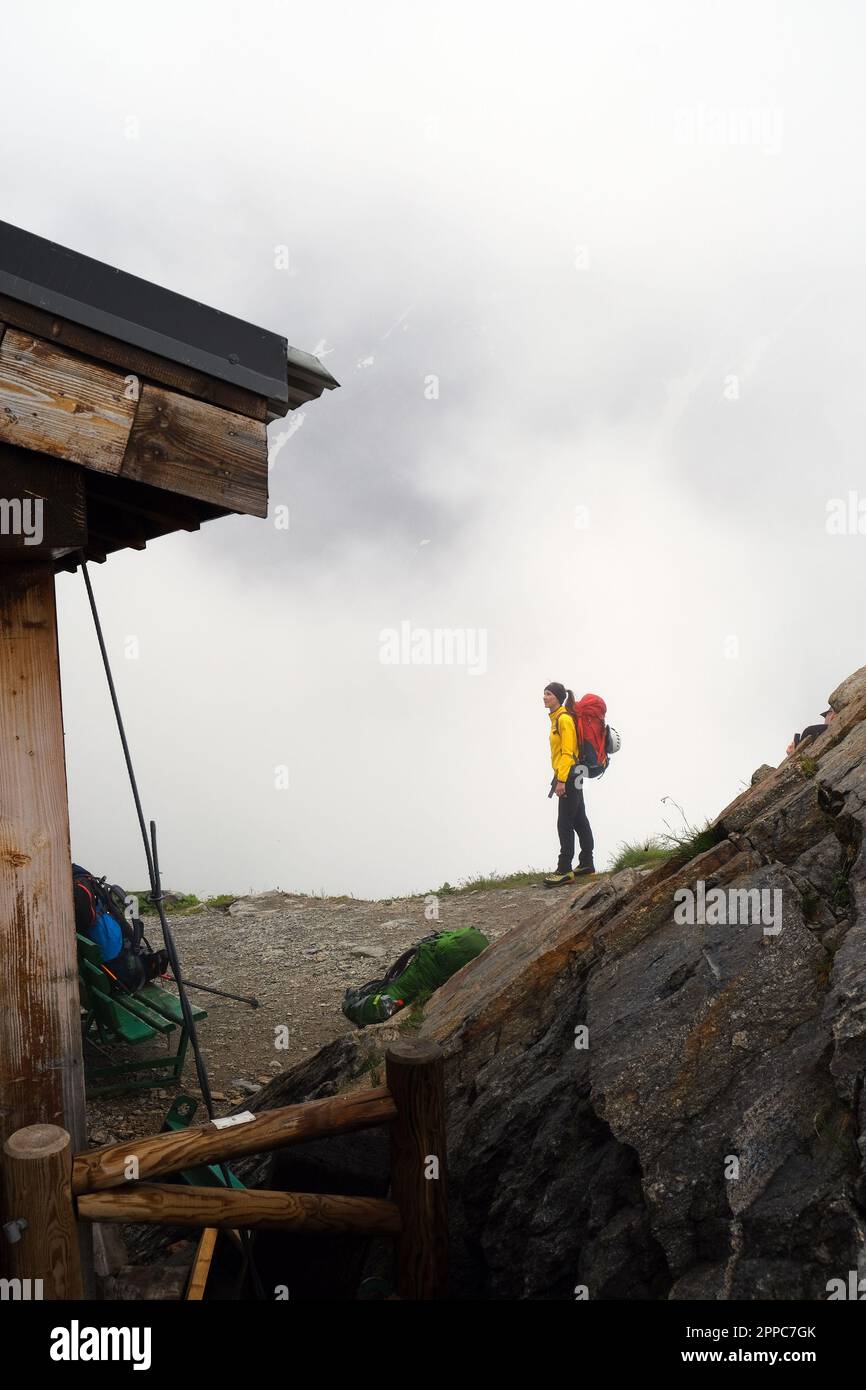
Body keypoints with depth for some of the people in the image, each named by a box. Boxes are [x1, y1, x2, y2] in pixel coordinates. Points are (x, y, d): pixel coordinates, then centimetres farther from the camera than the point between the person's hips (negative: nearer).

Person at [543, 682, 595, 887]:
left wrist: (561, 780, -23)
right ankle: (586, 863, 23)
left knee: (565, 824, -8)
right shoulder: (557, 718, 14)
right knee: (579, 820, 15)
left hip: (569, 775, -10)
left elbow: (567, 753, -20)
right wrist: (560, 777, 20)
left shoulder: (564, 719, -16)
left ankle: (564, 870, -5)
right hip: (571, 776, 10)